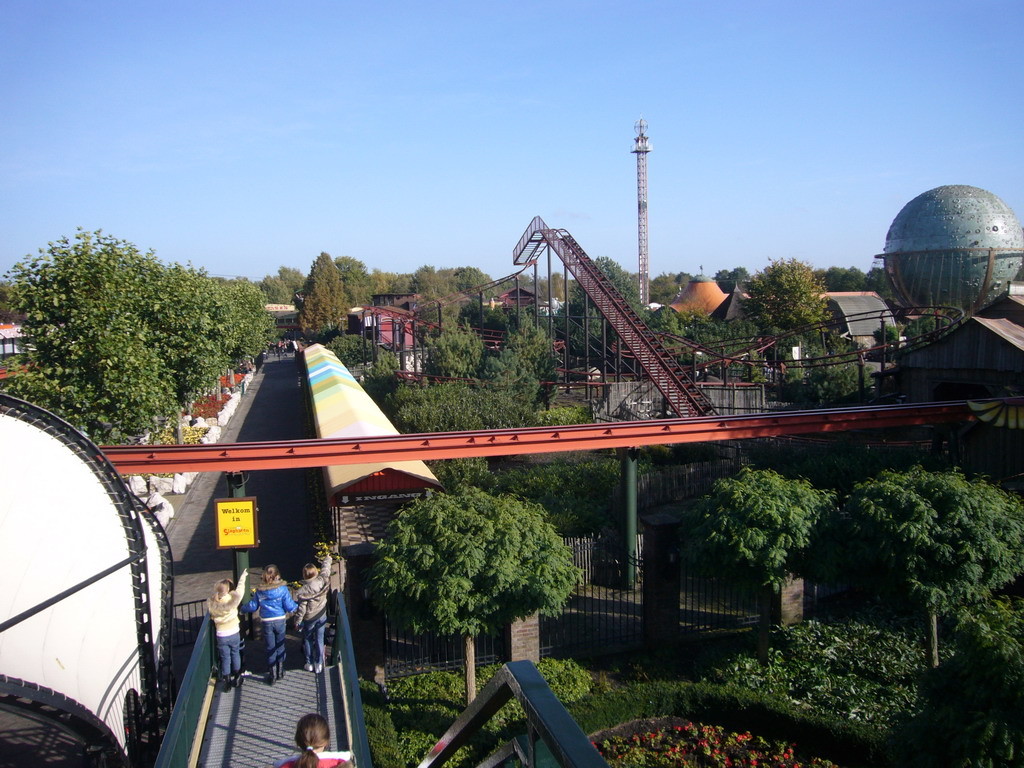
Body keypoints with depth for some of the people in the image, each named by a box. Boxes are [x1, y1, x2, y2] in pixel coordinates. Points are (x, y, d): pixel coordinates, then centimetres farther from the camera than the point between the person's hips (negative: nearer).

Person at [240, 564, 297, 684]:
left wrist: (243, 609, 20)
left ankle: (272, 675, 19)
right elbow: (289, 607, -13)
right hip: (280, 620, 0)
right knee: (280, 646, 18)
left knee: (270, 648, 12)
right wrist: (297, 604, 7)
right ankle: (280, 671, 28)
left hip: (266, 622, 0)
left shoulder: (259, 590, -9)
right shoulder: (283, 589, -14)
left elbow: (253, 606, 0)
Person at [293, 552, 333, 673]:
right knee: (319, 640, 12)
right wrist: (327, 559, 23)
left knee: (308, 640, 18)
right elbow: (325, 569, 4)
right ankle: (319, 664, 18)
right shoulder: (322, 581, -17)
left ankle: (309, 664, 26)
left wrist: (297, 622, -2)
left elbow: (301, 608, -16)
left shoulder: (302, 591, -23)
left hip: (309, 619, -2)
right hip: (322, 616, 2)